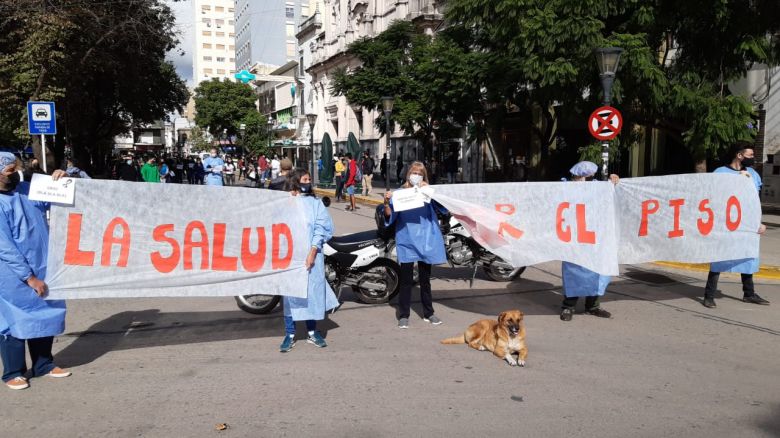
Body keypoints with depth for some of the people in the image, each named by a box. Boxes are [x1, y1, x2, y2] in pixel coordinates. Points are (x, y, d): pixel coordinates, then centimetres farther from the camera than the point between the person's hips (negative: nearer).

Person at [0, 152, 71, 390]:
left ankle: (44, 364, 28)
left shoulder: (26, 190, 4)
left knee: (45, 315, 14)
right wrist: (29, 277, -19)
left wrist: (60, 180, -2)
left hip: (42, 268, 7)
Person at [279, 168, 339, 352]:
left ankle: (312, 332, 16)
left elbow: (321, 228, 2)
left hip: (311, 255, 2)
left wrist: (313, 252, -9)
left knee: (312, 291, 5)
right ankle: (290, 334, 6)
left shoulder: (315, 203, 10)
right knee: (290, 292, -1)